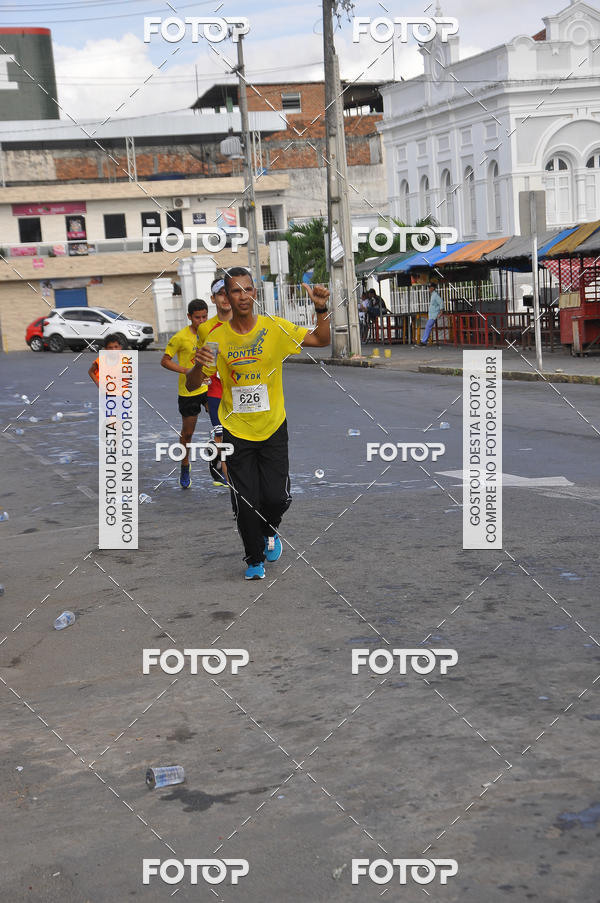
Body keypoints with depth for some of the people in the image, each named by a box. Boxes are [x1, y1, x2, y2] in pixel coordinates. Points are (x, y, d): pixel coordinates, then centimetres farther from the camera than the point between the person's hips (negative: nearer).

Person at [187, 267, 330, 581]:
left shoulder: (275, 328, -7)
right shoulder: (218, 338, -6)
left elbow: (321, 340, -5)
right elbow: (192, 385, -4)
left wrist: (321, 309, -22)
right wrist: (198, 365, -26)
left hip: (273, 428, 0)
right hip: (236, 431, 0)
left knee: (277, 497, -4)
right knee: (245, 502, -1)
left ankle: (269, 531, 32)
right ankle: (255, 559, 23)